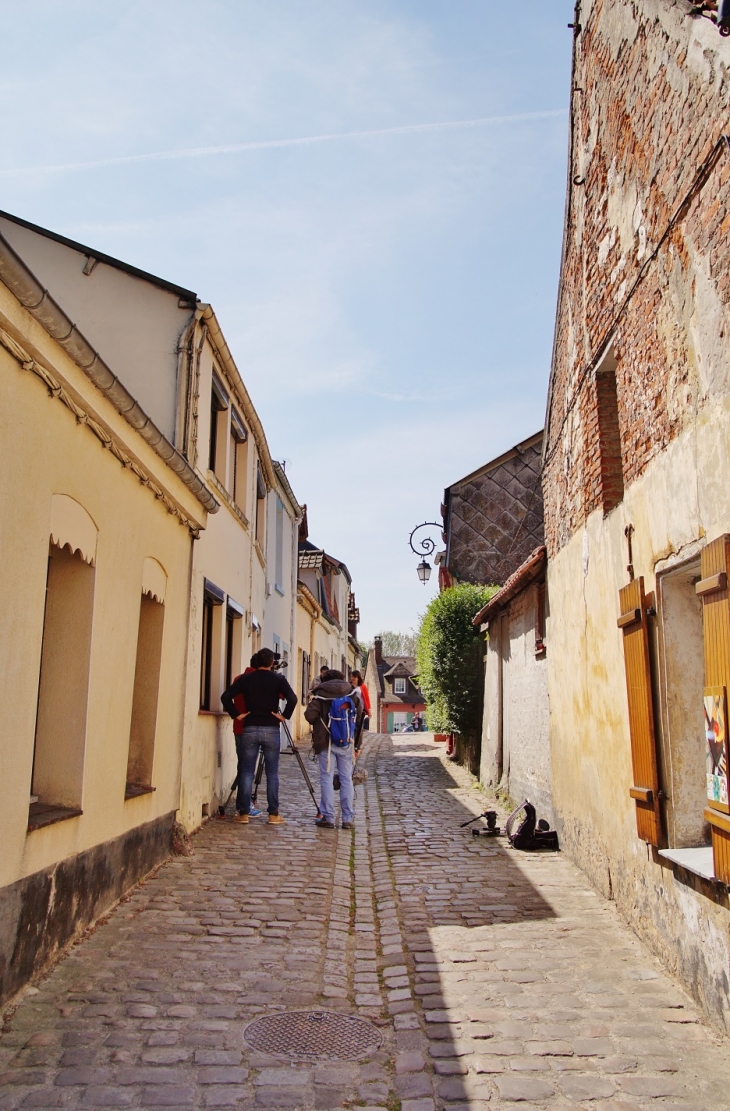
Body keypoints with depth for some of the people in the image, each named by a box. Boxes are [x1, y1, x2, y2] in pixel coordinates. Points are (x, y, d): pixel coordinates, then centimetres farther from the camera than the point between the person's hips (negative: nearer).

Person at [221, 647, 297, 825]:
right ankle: (273, 814, 8)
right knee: (272, 773, 5)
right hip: (271, 730, -1)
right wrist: (284, 716, -5)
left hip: (249, 729, 1)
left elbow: (225, 697, -2)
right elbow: (292, 698, -15)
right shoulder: (278, 679, -1)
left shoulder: (245, 679, 4)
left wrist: (236, 714, 4)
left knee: (246, 772, 7)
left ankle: (243, 813, 9)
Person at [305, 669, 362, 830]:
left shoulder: (321, 693, -2)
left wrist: (318, 724, 9)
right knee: (346, 779, 7)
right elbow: (360, 713, 3)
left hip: (325, 741, -2)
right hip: (346, 742, 2)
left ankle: (328, 818, 5)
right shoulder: (353, 692, 6)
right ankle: (348, 818, 8)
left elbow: (310, 715, -10)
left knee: (327, 778, 4)